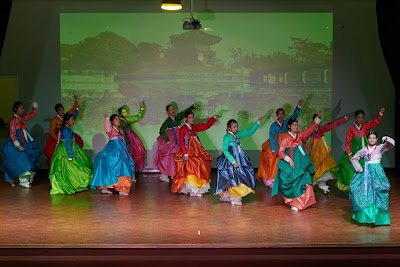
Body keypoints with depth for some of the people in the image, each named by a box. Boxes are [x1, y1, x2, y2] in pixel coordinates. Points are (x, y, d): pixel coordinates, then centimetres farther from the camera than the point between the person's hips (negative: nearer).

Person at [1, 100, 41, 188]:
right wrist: (18, 145, -22)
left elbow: (34, 113, 21)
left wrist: (34, 103, 9)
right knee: (21, 162, -7)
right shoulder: (13, 120, -13)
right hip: (16, 143, -8)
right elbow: (12, 134, -16)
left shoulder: (23, 117, 8)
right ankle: (23, 181, 2)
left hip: (24, 142, 8)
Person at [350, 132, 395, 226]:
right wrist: (359, 168, 3)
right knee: (365, 194, 0)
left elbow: (391, 144, -11)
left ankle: (376, 217, 1)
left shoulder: (380, 148, 2)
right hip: (366, 173, 2)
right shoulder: (364, 150, 7)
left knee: (377, 195, -4)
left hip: (377, 172, -2)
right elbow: (354, 158, 12)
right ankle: (367, 216, 9)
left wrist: (387, 139, -30)